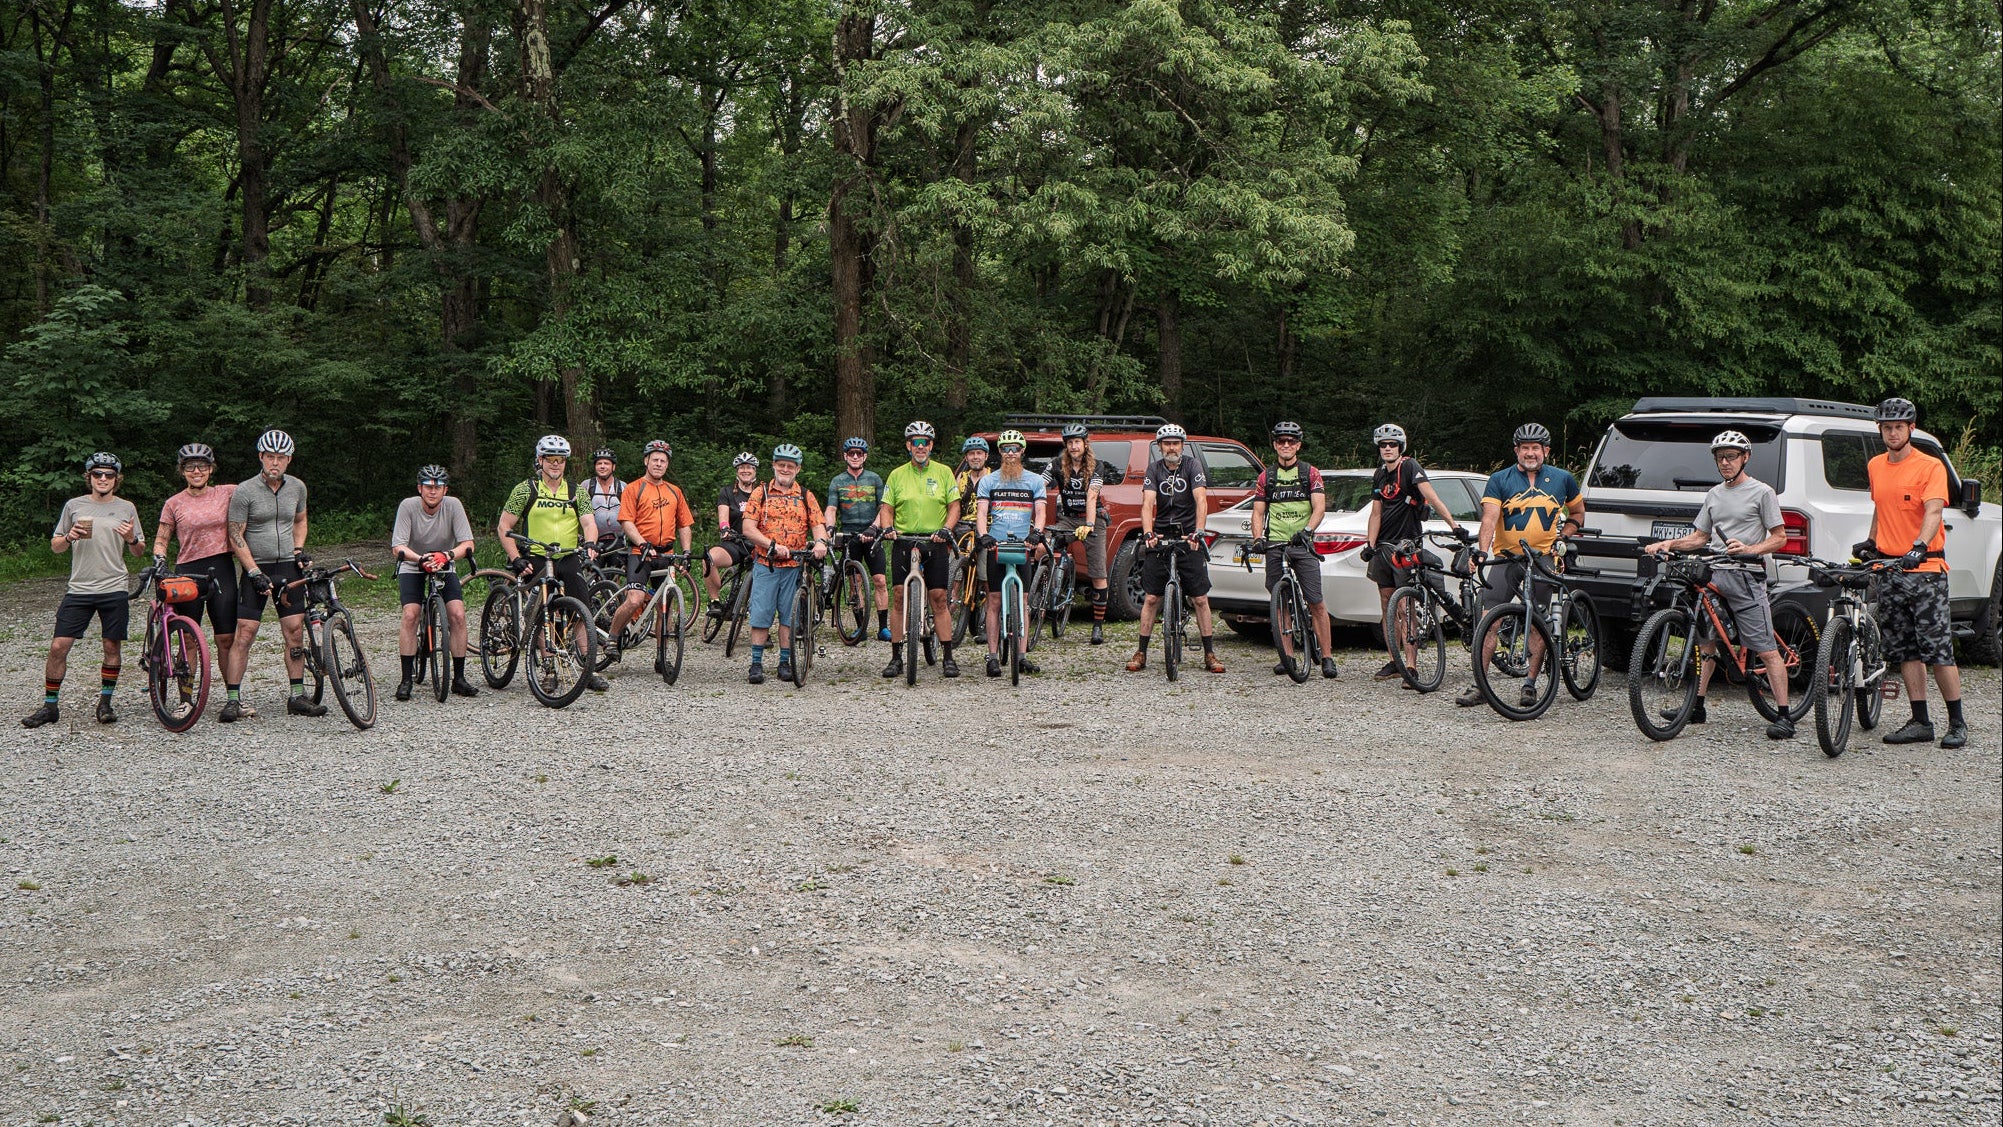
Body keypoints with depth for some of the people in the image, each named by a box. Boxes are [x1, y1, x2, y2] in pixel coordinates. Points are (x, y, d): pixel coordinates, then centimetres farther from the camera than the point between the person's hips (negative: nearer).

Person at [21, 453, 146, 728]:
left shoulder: (126, 508, 7)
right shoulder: (74, 505, 7)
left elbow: (139, 551, 11)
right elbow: (55, 547, 12)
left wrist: (131, 539, -10)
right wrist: (70, 536, -9)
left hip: (114, 589, 0)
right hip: (79, 589, 0)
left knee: (112, 646, 2)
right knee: (58, 646, -5)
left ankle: (105, 703, 15)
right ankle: (49, 706, 5)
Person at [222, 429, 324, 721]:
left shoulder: (297, 487, 7)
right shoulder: (244, 491, -7)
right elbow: (236, 537, -8)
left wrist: (299, 550, 8)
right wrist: (256, 573, -13)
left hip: (289, 568, 4)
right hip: (256, 568, -4)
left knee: (295, 632, 1)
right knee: (245, 634, -8)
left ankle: (296, 696, 8)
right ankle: (233, 699, -4)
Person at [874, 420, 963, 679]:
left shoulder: (943, 473, 7)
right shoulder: (897, 475, 10)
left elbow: (954, 506, 5)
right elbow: (887, 507, 10)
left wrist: (946, 529, -12)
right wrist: (886, 527, -10)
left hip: (935, 542, -1)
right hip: (903, 541, 1)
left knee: (939, 599, -3)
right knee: (898, 598, -3)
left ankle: (948, 657, 2)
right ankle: (896, 658, 3)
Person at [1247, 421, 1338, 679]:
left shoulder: (1311, 473, 8)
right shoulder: (1266, 476, 14)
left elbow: (1319, 507, -4)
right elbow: (1258, 512, 10)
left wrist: (1307, 530, -22)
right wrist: (1258, 538, -8)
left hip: (1302, 544, -2)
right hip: (1275, 545, 3)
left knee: (1316, 603, -8)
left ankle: (1327, 657, -5)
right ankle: (1287, 656, 9)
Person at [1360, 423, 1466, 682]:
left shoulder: (1409, 467, -10)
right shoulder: (1379, 476, 12)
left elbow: (1432, 496, -22)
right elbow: (1376, 514, 13)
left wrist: (1454, 525, -32)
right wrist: (1369, 544, 0)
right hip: (1384, 545, 7)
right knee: (1387, 605, 8)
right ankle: (1394, 662, 16)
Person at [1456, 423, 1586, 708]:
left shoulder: (1562, 479, 8)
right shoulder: (1499, 480, 1)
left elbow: (1578, 513, 22)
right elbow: (1490, 517, -11)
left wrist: (1563, 536, 5)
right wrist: (1482, 550, -26)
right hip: (1506, 557, -1)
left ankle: (1530, 683, 11)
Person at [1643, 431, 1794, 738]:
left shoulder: (1761, 492, -1)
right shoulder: (1714, 494, 18)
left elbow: (1780, 537, -3)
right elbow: (1700, 537, 22)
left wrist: (1750, 549, -20)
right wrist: (1669, 544, 6)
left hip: (1746, 577, -7)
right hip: (1715, 576, 7)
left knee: (1767, 650, -8)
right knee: (1706, 641, 10)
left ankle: (1784, 718, -8)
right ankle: (1696, 707, 19)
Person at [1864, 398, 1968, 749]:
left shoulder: (1930, 466, -7)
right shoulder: (1875, 466, 13)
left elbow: (1933, 512, -20)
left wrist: (1919, 547, -34)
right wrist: (1871, 542, 22)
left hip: (1925, 566, -6)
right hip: (1888, 567, 6)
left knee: (1938, 648, -7)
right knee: (1904, 650, 6)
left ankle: (1957, 723, 0)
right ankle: (1920, 722, 10)